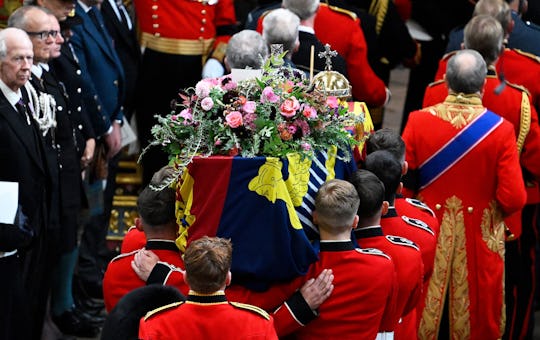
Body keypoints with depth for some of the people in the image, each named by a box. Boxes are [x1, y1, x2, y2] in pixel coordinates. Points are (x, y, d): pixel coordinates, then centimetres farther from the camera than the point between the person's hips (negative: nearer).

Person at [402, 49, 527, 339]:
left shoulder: (418, 121, -12)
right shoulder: (500, 130, -16)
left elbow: (403, 183, -8)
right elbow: (514, 198, -16)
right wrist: (495, 212, 6)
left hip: (428, 234, 1)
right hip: (479, 243, -1)